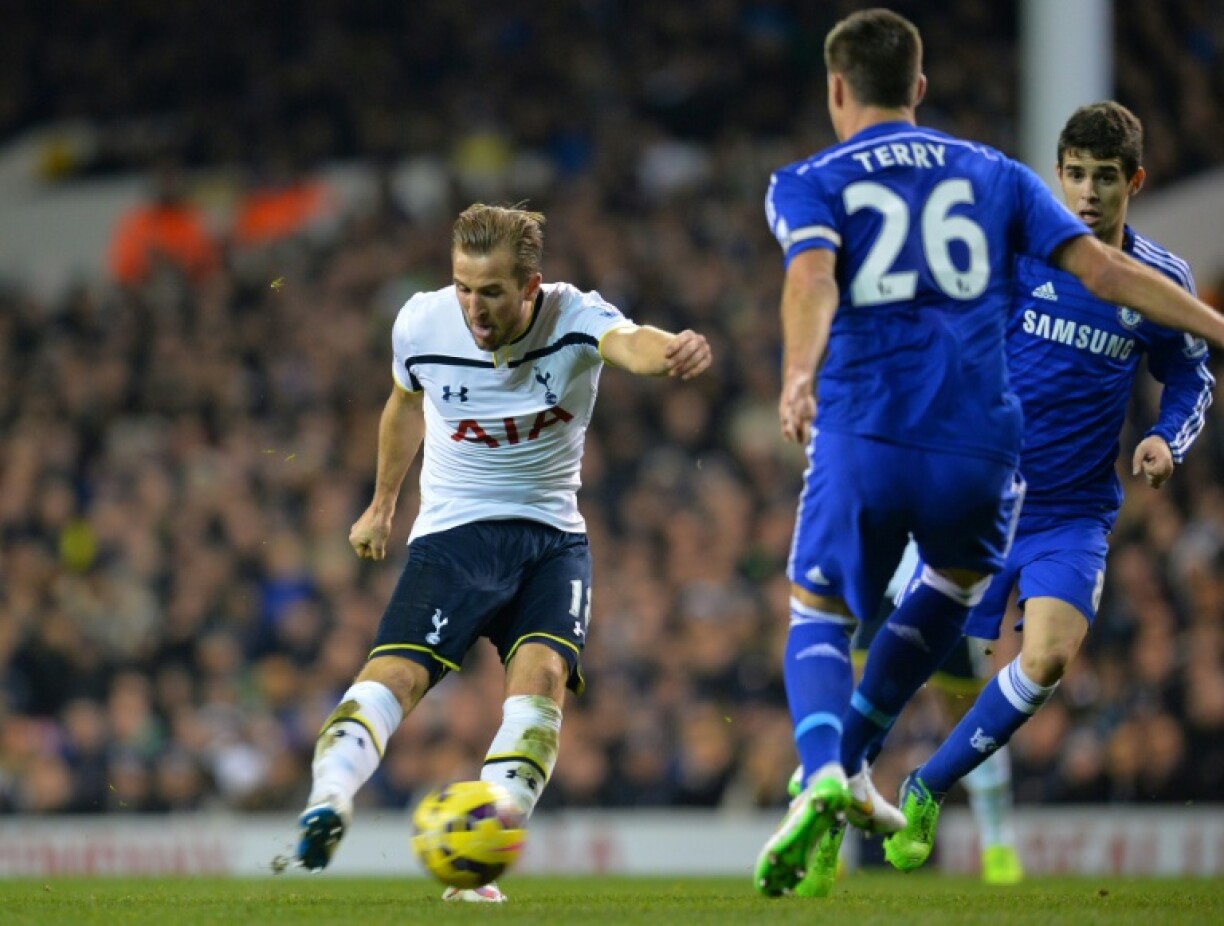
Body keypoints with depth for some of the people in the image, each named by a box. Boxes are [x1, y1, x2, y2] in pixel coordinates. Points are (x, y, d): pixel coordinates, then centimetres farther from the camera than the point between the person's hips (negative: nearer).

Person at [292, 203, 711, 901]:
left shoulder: (573, 318, -15)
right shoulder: (422, 325, -9)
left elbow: (627, 341, -40)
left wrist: (667, 351, -65)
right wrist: (383, 503, 27)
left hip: (553, 537, 0)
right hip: (453, 532, 0)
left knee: (542, 672, -24)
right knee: (395, 671, -23)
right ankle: (327, 805, -39)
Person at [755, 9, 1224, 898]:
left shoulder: (809, 185, 9)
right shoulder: (993, 174, 17)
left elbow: (813, 274, -13)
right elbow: (1102, 269, 8)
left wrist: (799, 374, -30)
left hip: (861, 436, -2)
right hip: (978, 444, 2)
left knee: (819, 619, 12)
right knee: (957, 583, 30)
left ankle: (821, 776, -17)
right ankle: (852, 764, 25)